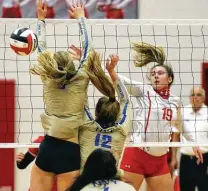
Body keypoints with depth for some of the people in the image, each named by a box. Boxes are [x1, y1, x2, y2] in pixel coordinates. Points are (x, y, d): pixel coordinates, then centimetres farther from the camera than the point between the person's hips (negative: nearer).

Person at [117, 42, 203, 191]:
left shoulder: (175, 101, 12)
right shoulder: (144, 91, 0)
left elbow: (180, 125, 31)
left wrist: (193, 143, 39)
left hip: (160, 160, 5)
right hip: (136, 155, -5)